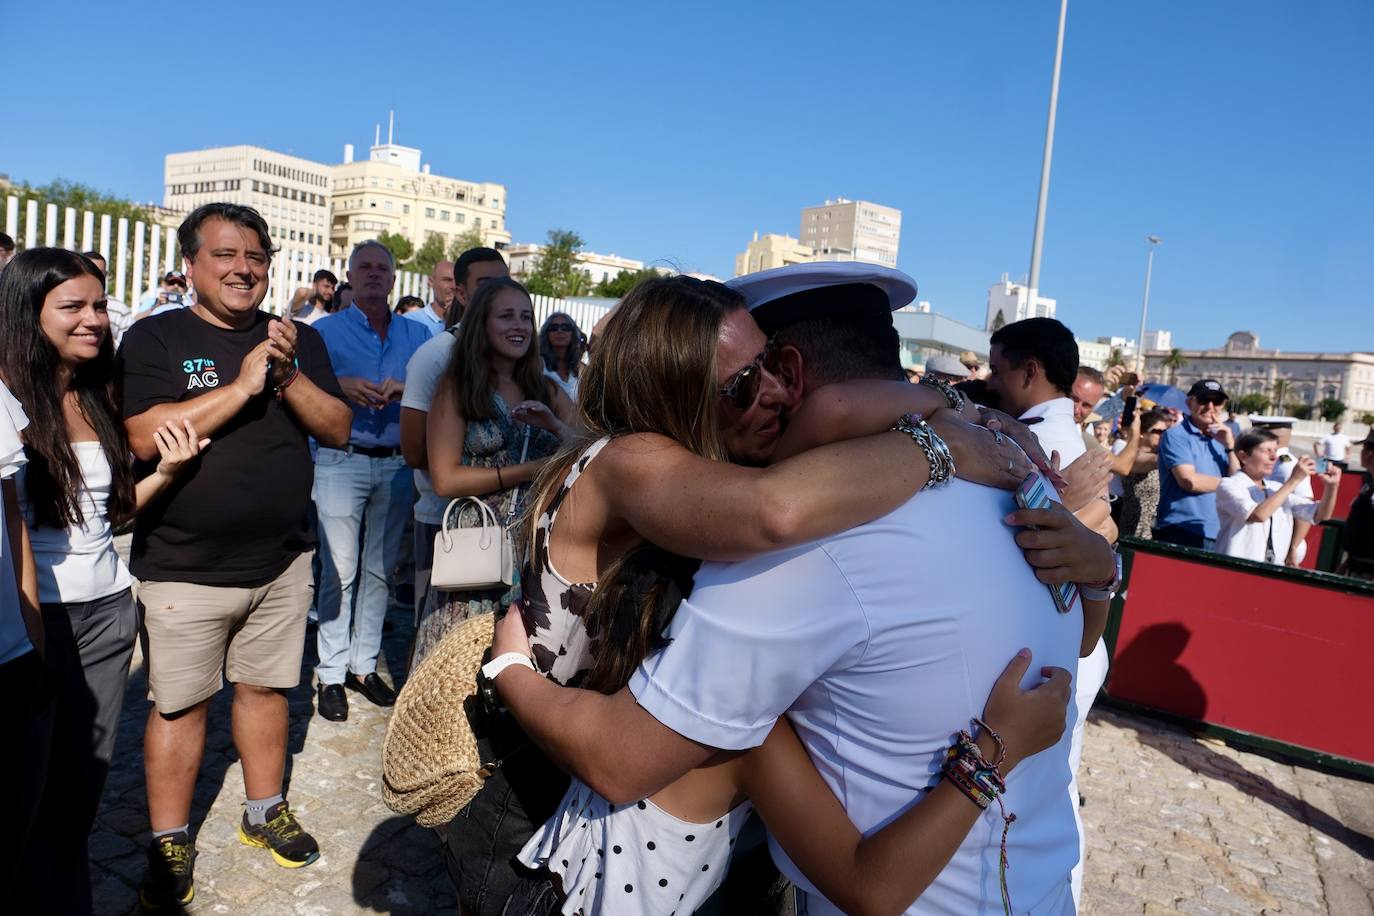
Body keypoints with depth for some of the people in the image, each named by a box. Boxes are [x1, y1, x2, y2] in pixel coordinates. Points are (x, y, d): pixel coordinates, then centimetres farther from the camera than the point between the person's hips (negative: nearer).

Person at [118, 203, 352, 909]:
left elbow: (337, 429, 0)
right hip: (183, 567, -3)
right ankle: (169, 842, 26)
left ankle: (265, 812, 34)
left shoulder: (298, 340, 6)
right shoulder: (155, 338, -5)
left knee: (265, 687, 16)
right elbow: (146, 437, -18)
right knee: (179, 704, 7)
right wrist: (243, 385, -21)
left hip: (282, 560, 3)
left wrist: (287, 376, -16)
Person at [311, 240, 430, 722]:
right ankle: (331, 674, 8)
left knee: (380, 569, 7)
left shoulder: (417, 334, 12)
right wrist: (341, 386, -17)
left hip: (396, 464, 3)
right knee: (340, 569, -2)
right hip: (341, 461, -2)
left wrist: (404, 388, -14)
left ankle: (364, 664, 19)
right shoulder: (326, 331, 6)